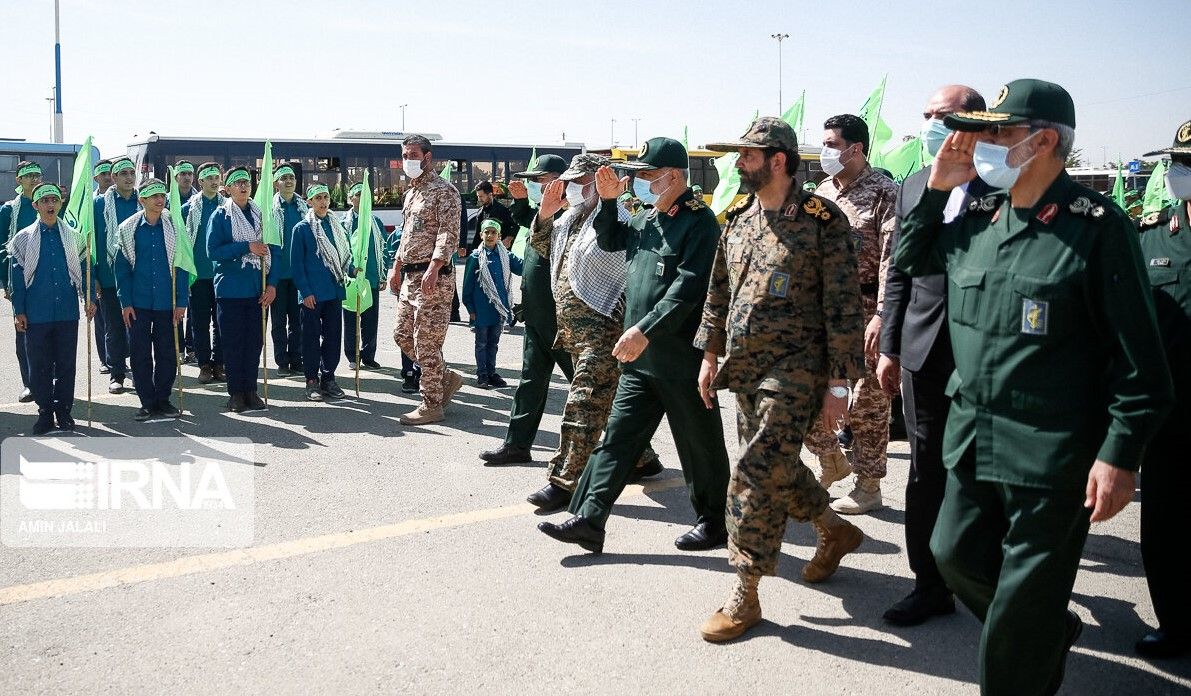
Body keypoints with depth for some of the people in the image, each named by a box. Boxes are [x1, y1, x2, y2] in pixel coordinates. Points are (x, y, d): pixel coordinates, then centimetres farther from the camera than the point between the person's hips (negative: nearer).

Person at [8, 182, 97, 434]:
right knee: (39, 366, 4)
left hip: (67, 312, 1)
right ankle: (45, 412, 13)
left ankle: (63, 410, 16)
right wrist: (18, 311, -1)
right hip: (36, 315, -1)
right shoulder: (24, 238, 3)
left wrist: (90, 298, -2)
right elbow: (18, 276, 3)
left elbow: (84, 269, 8)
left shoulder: (72, 236, 6)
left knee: (66, 364, 6)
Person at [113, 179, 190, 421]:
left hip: (166, 302, 0)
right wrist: (125, 302, -3)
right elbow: (121, 267, 3)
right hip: (138, 302, 0)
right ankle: (147, 403, 14)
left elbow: (181, 267, 2)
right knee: (140, 354, 3)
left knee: (167, 354, 6)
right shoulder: (128, 229, 1)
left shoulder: (174, 228, 1)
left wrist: (181, 301, -3)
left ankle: (163, 399, 19)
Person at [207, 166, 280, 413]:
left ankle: (250, 391, 17)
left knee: (255, 341, 7)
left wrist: (272, 284, -3)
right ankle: (235, 393, 10)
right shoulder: (220, 216, 0)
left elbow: (274, 251, 6)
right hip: (230, 289, -3)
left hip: (258, 290, 3)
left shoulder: (262, 215, 8)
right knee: (233, 342, 2)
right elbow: (213, 251, -10)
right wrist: (247, 247, -16)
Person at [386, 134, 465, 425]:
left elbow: (449, 234, -20)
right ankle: (446, 378, 25)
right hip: (410, 276, 10)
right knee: (402, 336, 13)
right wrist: (396, 267, 23)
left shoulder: (443, 190, -10)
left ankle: (432, 406, 4)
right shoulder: (411, 191, 18)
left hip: (432, 277, -10)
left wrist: (433, 269, -30)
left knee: (426, 343, -6)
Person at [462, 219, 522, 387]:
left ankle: (491, 373, 24)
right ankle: (482, 375, 14)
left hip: (499, 308, 3)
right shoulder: (475, 258, -6)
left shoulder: (506, 256, 3)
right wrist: (470, 308, -5)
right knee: (481, 342, 7)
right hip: (482, 309, -3)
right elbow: (468, 284, -4)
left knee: (493, 342, 14)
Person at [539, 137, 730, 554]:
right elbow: (611, 242, 29)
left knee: (700, 447, 7)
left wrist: (645, 330, -28)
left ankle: (714, 522, 23)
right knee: (617, 437, 7)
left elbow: (688, 288, -23)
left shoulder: (699, 222, -13)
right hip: (640, 358, 8)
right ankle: (588, 520, 10)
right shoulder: (648, 219, 12)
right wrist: (608, 202, 13)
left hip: (682, 359, -8)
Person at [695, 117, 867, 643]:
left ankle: (744, 595, -1)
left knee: (757, 472, -12)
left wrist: (838, 383, -13)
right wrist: (710, 354, 14)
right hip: (743, 365, 7)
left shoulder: (822, 220, -10)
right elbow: (719, 292, 18)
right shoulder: (738, 219, 10)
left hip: (794, 367, -7)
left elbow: (843, 307, -11)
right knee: (777, 466, 16)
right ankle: (835, 531, 42)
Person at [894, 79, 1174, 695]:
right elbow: (909, 258, 22)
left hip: (1053, 455, -7)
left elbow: (1137, 353, -13)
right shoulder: (976, 218, 5)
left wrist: (1120, 455, -16)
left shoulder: (1096, 224, -13)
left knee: (1024, 599, 4)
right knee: (956, 555, 19)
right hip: (972, 440, 7)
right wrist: (936, 190, 6)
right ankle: (1053, 632, 43)